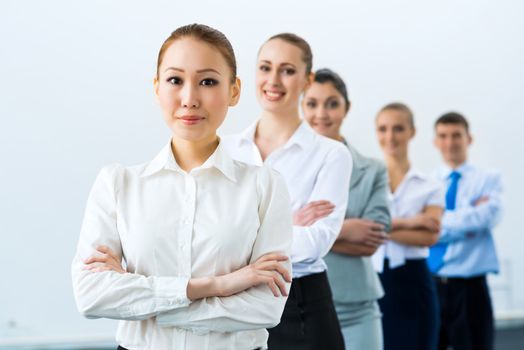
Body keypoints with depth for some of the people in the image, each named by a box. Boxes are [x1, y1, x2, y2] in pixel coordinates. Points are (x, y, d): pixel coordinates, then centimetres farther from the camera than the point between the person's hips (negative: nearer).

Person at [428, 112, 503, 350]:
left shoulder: (488, 179, 3)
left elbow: (488, 216, -16)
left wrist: (436, 221, -14)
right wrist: (469, 217, -15)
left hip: (469, 286, -2)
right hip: (430, 285, 2)